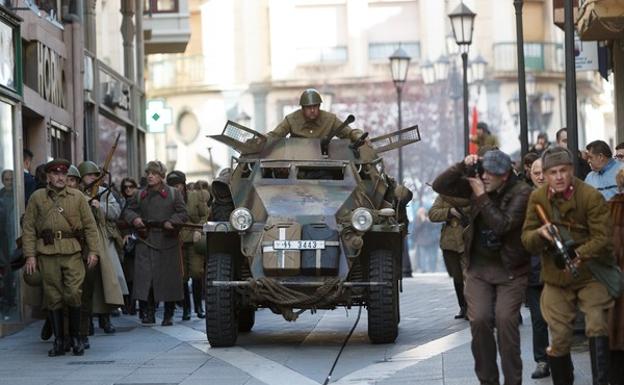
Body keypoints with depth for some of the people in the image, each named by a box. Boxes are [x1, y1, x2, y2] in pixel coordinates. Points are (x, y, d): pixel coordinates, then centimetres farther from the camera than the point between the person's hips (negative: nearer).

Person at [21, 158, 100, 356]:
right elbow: (29, 228, 7)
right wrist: (30, 255, -1)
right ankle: (58, 342, 9)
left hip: (73, 253, 0)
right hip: (47, 253, 0)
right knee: (53, 297, 3)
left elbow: (90, 225, 8)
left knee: (73, 294, -8)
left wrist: (93, 251, -1)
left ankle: (76, 337, 8)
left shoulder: (77, 197, 10)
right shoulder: (37, 198, 9)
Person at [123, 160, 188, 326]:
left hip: (167, 242, -1)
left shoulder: (174, 194, 5)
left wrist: (171, 222, -14)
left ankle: (168, 314, 11)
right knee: (144, 276, -8)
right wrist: (134, 219, -5)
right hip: (145, 243, 1)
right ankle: (148, 312, -1)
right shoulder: (140, 195, 11)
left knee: (169, 278, 2)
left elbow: (183, 214, 3)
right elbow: (128, 210, 17)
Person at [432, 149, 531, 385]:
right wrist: (463, 167, -15)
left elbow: (502, 225, -25)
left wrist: (482, 197, -21)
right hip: (478, 267, 4)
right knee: (479, 320, -7)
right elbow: (439, 186, -3)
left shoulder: (521, 193, -14)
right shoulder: (476, 183, 0)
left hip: (510, 269, -4)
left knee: (506, 321, -14)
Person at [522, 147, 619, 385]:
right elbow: (526, 238, -2)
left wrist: (579, 255, -37)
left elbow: (602, 238, -20)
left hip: (591, 275, -3)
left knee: (596, 326, -20)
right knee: (559, 338, 6)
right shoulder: (538, 198, -3)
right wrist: (540, 234, -25)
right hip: (556, 276, 3)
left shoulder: (591, 197, -15)